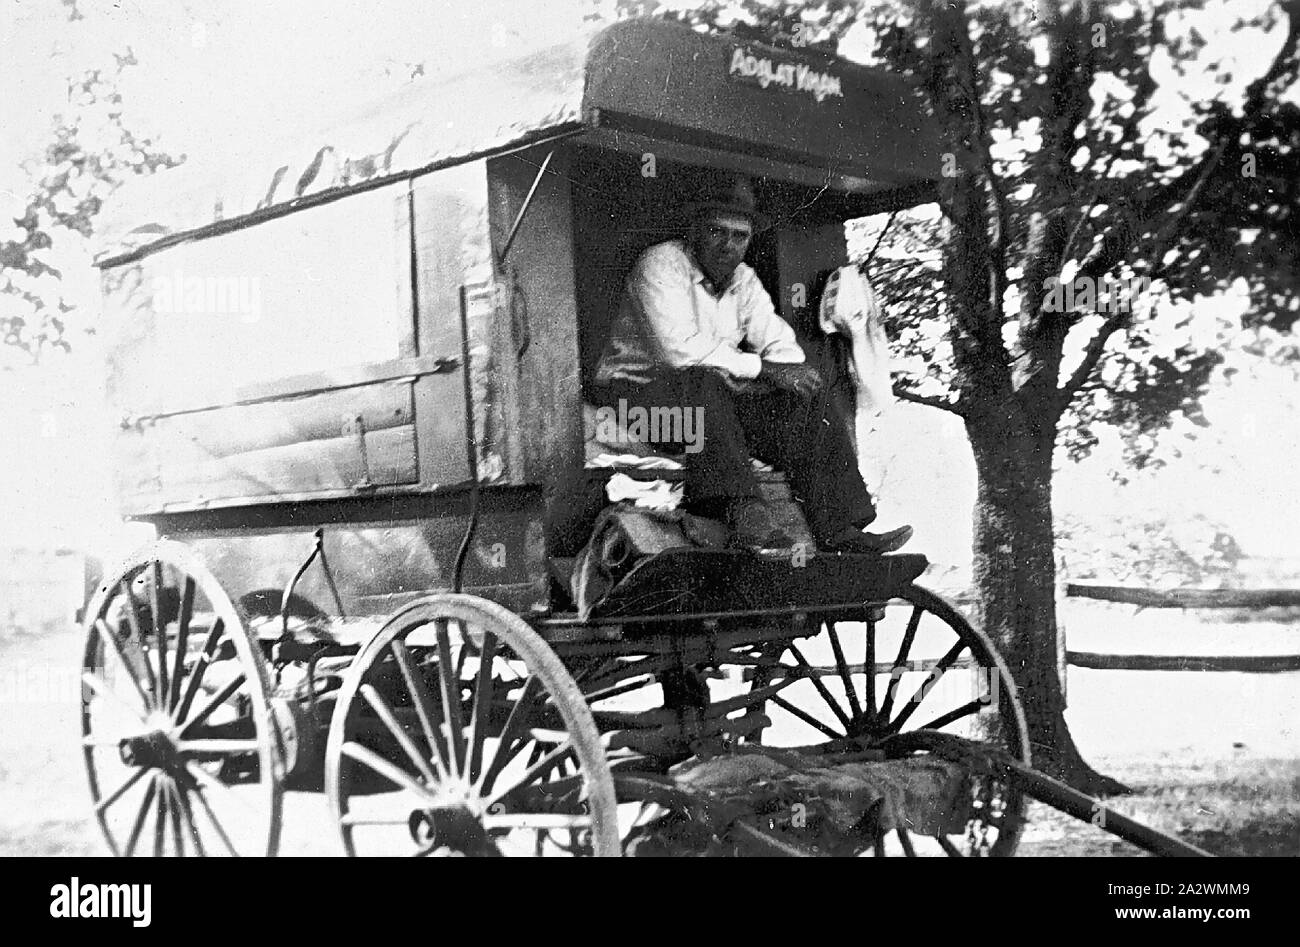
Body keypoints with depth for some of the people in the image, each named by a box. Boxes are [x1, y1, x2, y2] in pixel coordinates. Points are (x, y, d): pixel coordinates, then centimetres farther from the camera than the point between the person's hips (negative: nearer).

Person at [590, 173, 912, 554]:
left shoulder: (744, 280, 13)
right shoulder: (662, 265, -12)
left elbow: (780, 345, 7)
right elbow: (681, 351, -25)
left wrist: (792, 371, -18)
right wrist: (760, 368, -23)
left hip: (717, 397, 7)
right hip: (637, 389, -7)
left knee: (808, 398, -12)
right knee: (702, 383, -39)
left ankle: (840, 531, -24)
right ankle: (746, 516, -51)